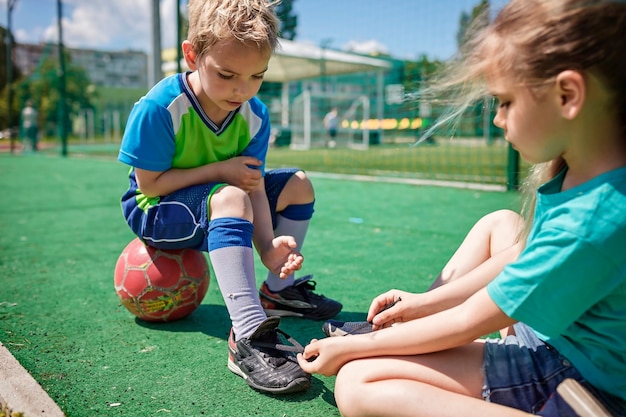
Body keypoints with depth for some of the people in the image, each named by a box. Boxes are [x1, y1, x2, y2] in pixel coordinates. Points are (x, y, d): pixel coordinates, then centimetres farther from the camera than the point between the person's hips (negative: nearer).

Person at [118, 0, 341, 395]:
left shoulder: (255, 116, -11)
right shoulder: (159, 107, -26)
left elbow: (255, 187, -15)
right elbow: (148, 184, -22)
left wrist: (268, 247, -33)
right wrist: (220, 171, -27)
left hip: (217, 203, 6)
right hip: (155, 212, -6)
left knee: (298, 184, 0)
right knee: (229, 197, -37)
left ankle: (279, 289, 9)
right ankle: (249, 337, -43)